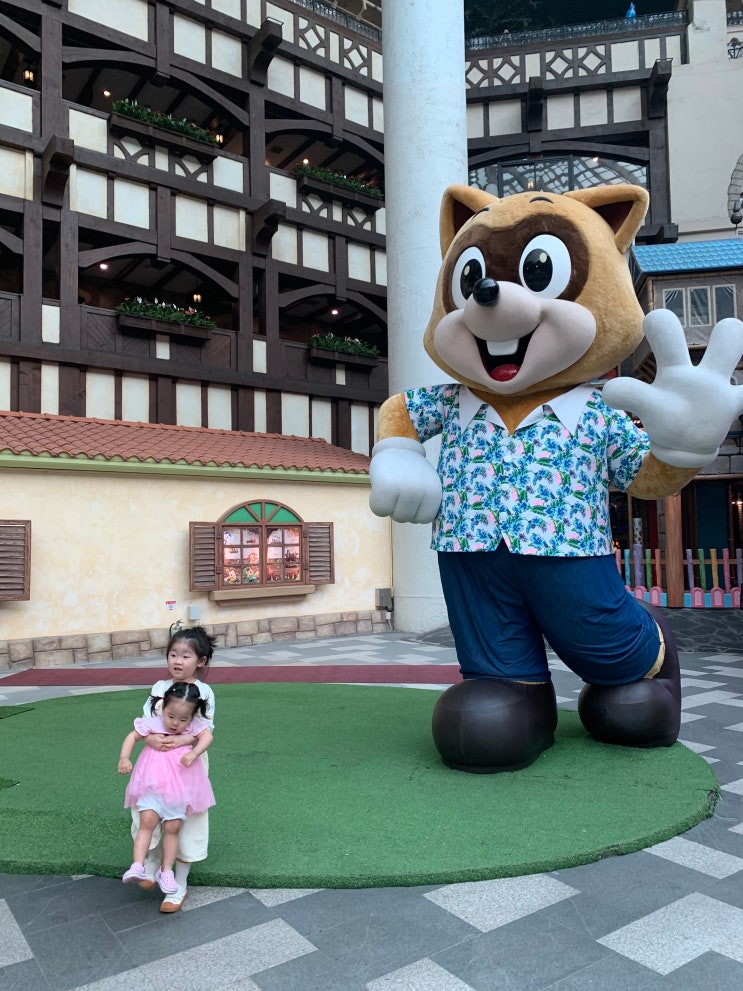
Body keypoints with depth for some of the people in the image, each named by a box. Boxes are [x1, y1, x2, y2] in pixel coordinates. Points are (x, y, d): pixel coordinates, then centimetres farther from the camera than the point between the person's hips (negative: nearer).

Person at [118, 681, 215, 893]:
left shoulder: (194, 725, -5)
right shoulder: (152, 723, -6)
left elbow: (207, 736, -16)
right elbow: (132, 736, -1)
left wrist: (193, 753, -31)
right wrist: (124, 758, -15)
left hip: (179, 787, 1)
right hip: (152, 783, -1)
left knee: (172, 828, 5)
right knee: (147, 822, -10)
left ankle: (166, 871, 16)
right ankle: (137, 866, -5)